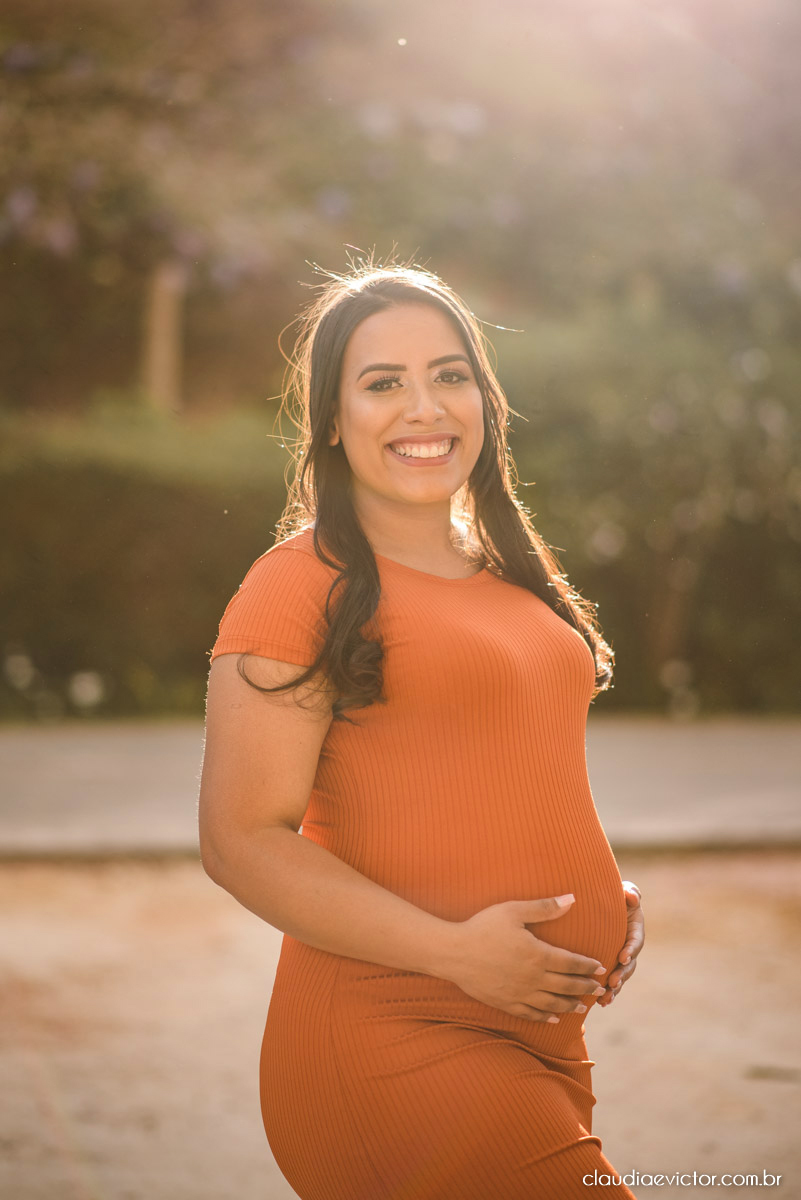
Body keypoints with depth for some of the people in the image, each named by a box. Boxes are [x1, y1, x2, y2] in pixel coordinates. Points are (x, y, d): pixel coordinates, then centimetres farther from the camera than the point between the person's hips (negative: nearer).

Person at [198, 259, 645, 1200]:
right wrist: (456, 949, -19)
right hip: (389, 1041, -8)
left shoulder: (514, 576, 15)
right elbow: (241, 841, -13)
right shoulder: (302, 585, -8)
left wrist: (609, 895, 8)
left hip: (541, 1044, 8)